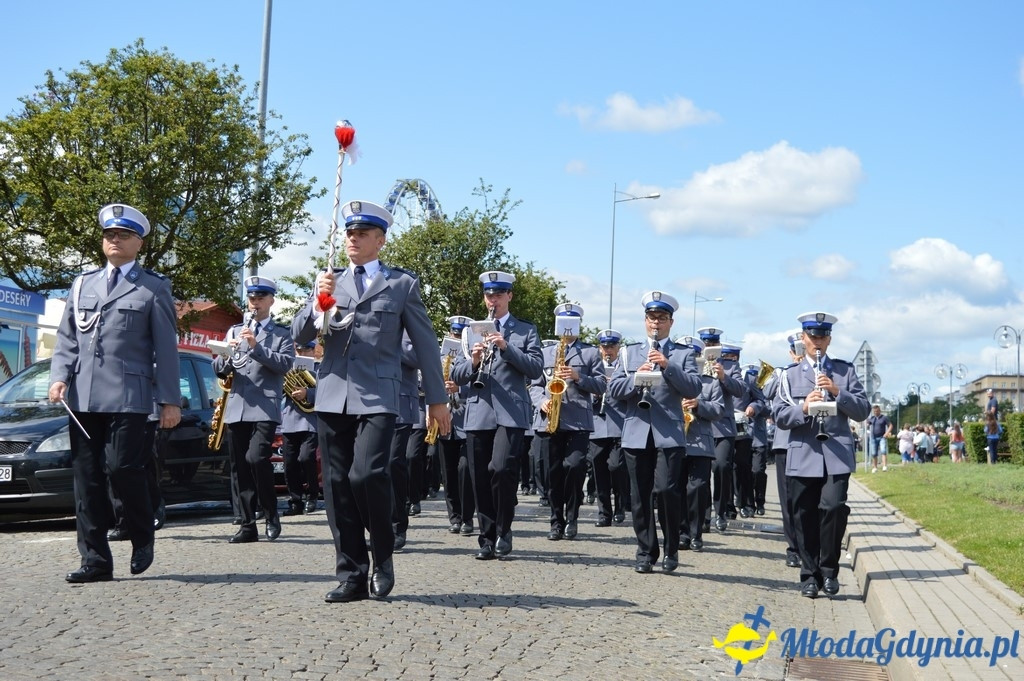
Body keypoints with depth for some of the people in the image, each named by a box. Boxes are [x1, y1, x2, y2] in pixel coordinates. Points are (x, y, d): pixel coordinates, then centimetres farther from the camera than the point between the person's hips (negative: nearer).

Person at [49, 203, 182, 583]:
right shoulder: (82, 285, 19)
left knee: (121, 468, -13)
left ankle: (142, 538, 13)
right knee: (86, 478, 3)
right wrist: (59, 377, 0)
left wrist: (170, 400, -2)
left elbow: (165, 349, 3)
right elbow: (66, 339, 17)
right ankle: (95, 561, 8)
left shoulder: (154, 289, 7)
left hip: (128, 395, -4)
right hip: (81, 397, 5)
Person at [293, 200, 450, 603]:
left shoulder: (402, 284, 7)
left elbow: (425, 343, 9)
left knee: (367, 474, -20)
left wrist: (437, 399, 7)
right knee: (338, 486, 2)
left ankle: (383, 555, 3)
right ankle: (351, 575, 10)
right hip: (332, 397, 4)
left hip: (377, 398, -4)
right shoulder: (330, 283, 16)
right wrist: (318, 302, -9)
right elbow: (299, 335, 9)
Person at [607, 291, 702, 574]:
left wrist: (667, 366, -16)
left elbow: (694, 388, -6)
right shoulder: (630, 352, 15)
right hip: (636, 434, 3)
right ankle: (646, 552, 13)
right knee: (641, 496, 4)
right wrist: (637, 377, -13)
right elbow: (614, 389, 6)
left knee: (665, 489, -14)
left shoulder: (683, 354, 8)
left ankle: (672, 549, 4)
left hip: (669, 434, -3)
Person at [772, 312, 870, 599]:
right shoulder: (790, 374, 12)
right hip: (803, 455, 1)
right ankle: (809, 575, 14)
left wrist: (837, 393, -10)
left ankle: (829, 569, 0)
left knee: (833, 506, -17)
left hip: (837, 454, -1)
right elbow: (779, 416, 4)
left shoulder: (845, 370, 12)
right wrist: (803, 408, -14)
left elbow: (863, 410, 5)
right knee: (805, 518, 2)